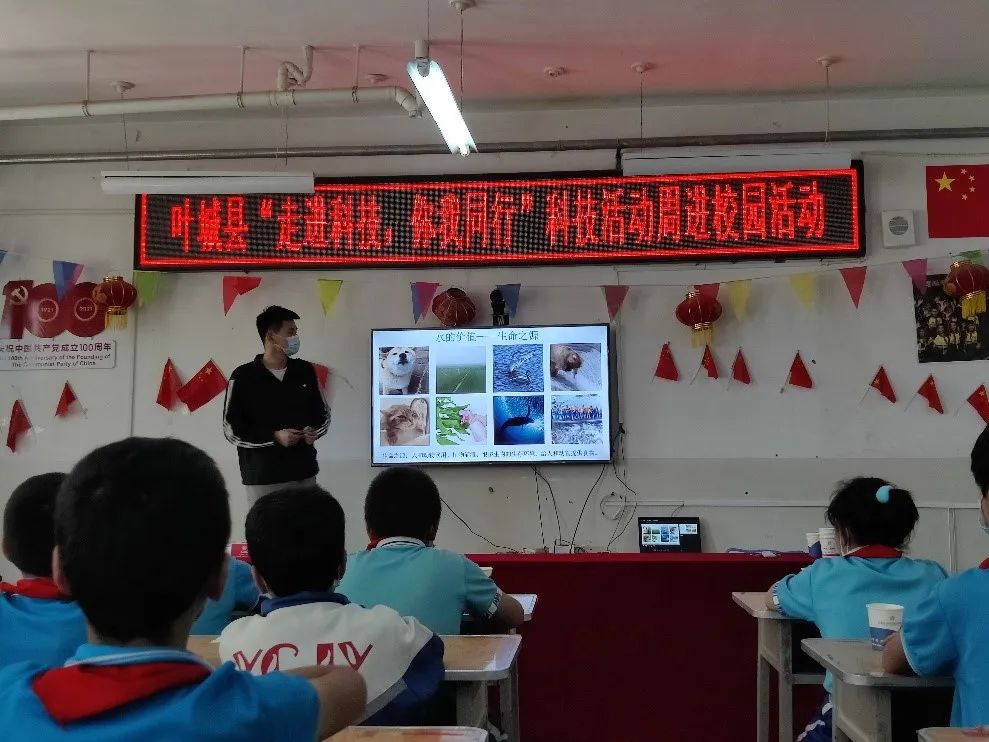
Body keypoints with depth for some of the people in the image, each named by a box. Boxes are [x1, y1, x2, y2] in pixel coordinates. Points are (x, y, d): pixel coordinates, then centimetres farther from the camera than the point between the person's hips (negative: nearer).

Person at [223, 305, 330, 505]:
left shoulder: (305, 371, 9)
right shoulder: (243, 376, -5)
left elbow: (323, 413, 17)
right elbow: (232, 429, -5)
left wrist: (314, 432, -5)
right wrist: (275, 437, -16)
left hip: (304, 473, 4)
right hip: (263, 478, -4)